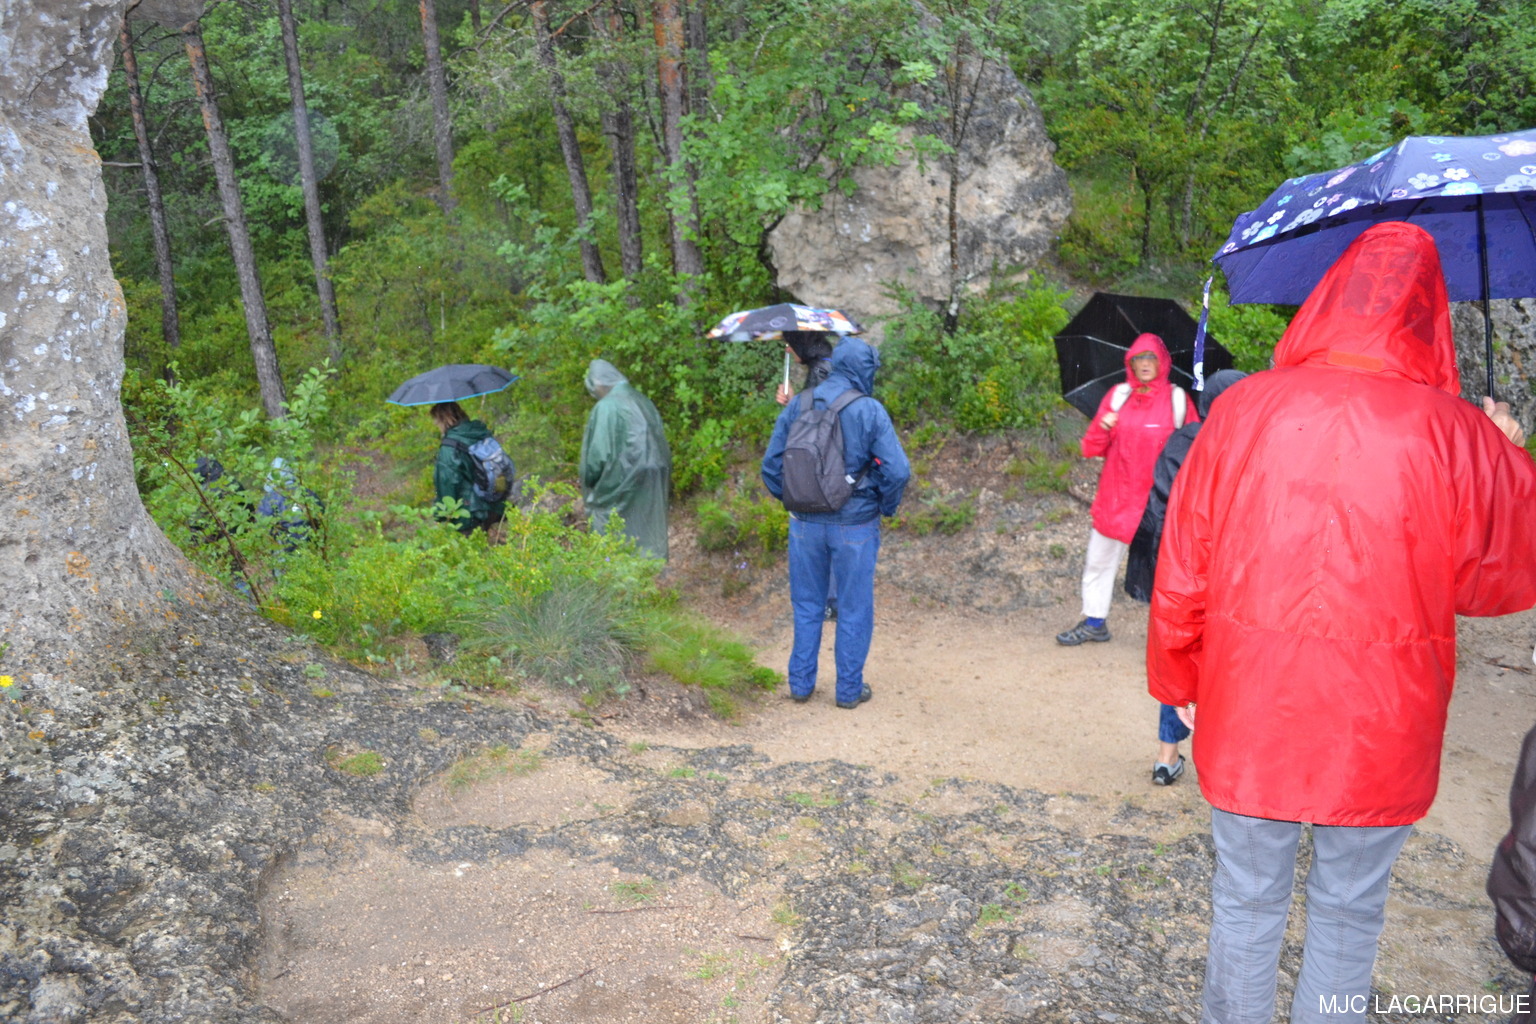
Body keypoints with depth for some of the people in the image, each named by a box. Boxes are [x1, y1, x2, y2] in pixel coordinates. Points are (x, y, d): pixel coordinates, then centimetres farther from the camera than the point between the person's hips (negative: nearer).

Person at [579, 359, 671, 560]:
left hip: (621, 486, -7)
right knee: (649, 538, 15)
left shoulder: (605, 408, -14)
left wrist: (589, 483, 2)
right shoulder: (643, 401, 8)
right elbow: (663, 446, 11)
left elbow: (599, 453, -15)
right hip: (653, 487, 7)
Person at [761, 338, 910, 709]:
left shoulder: (797, 407, -1)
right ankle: (849, 689, 19)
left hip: (806, 524, 3)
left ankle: (801, 683, 24)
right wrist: (887, 507, 2)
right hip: (854, 525, -3)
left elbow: (771, 465, 3)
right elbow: (897, 470, -15)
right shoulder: (869, 411, -12)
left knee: (807, 606, 17)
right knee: (854, 609, 10)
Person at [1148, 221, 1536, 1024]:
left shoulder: (1242, 411, -8)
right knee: (1348, 914, 18)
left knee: (1246, 900, 17)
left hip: (1247, 717, 1)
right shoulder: (1458, 433, -12)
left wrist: (1177, 682, 10)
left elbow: (1181, 573, -4)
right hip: (1380, 733, 0)